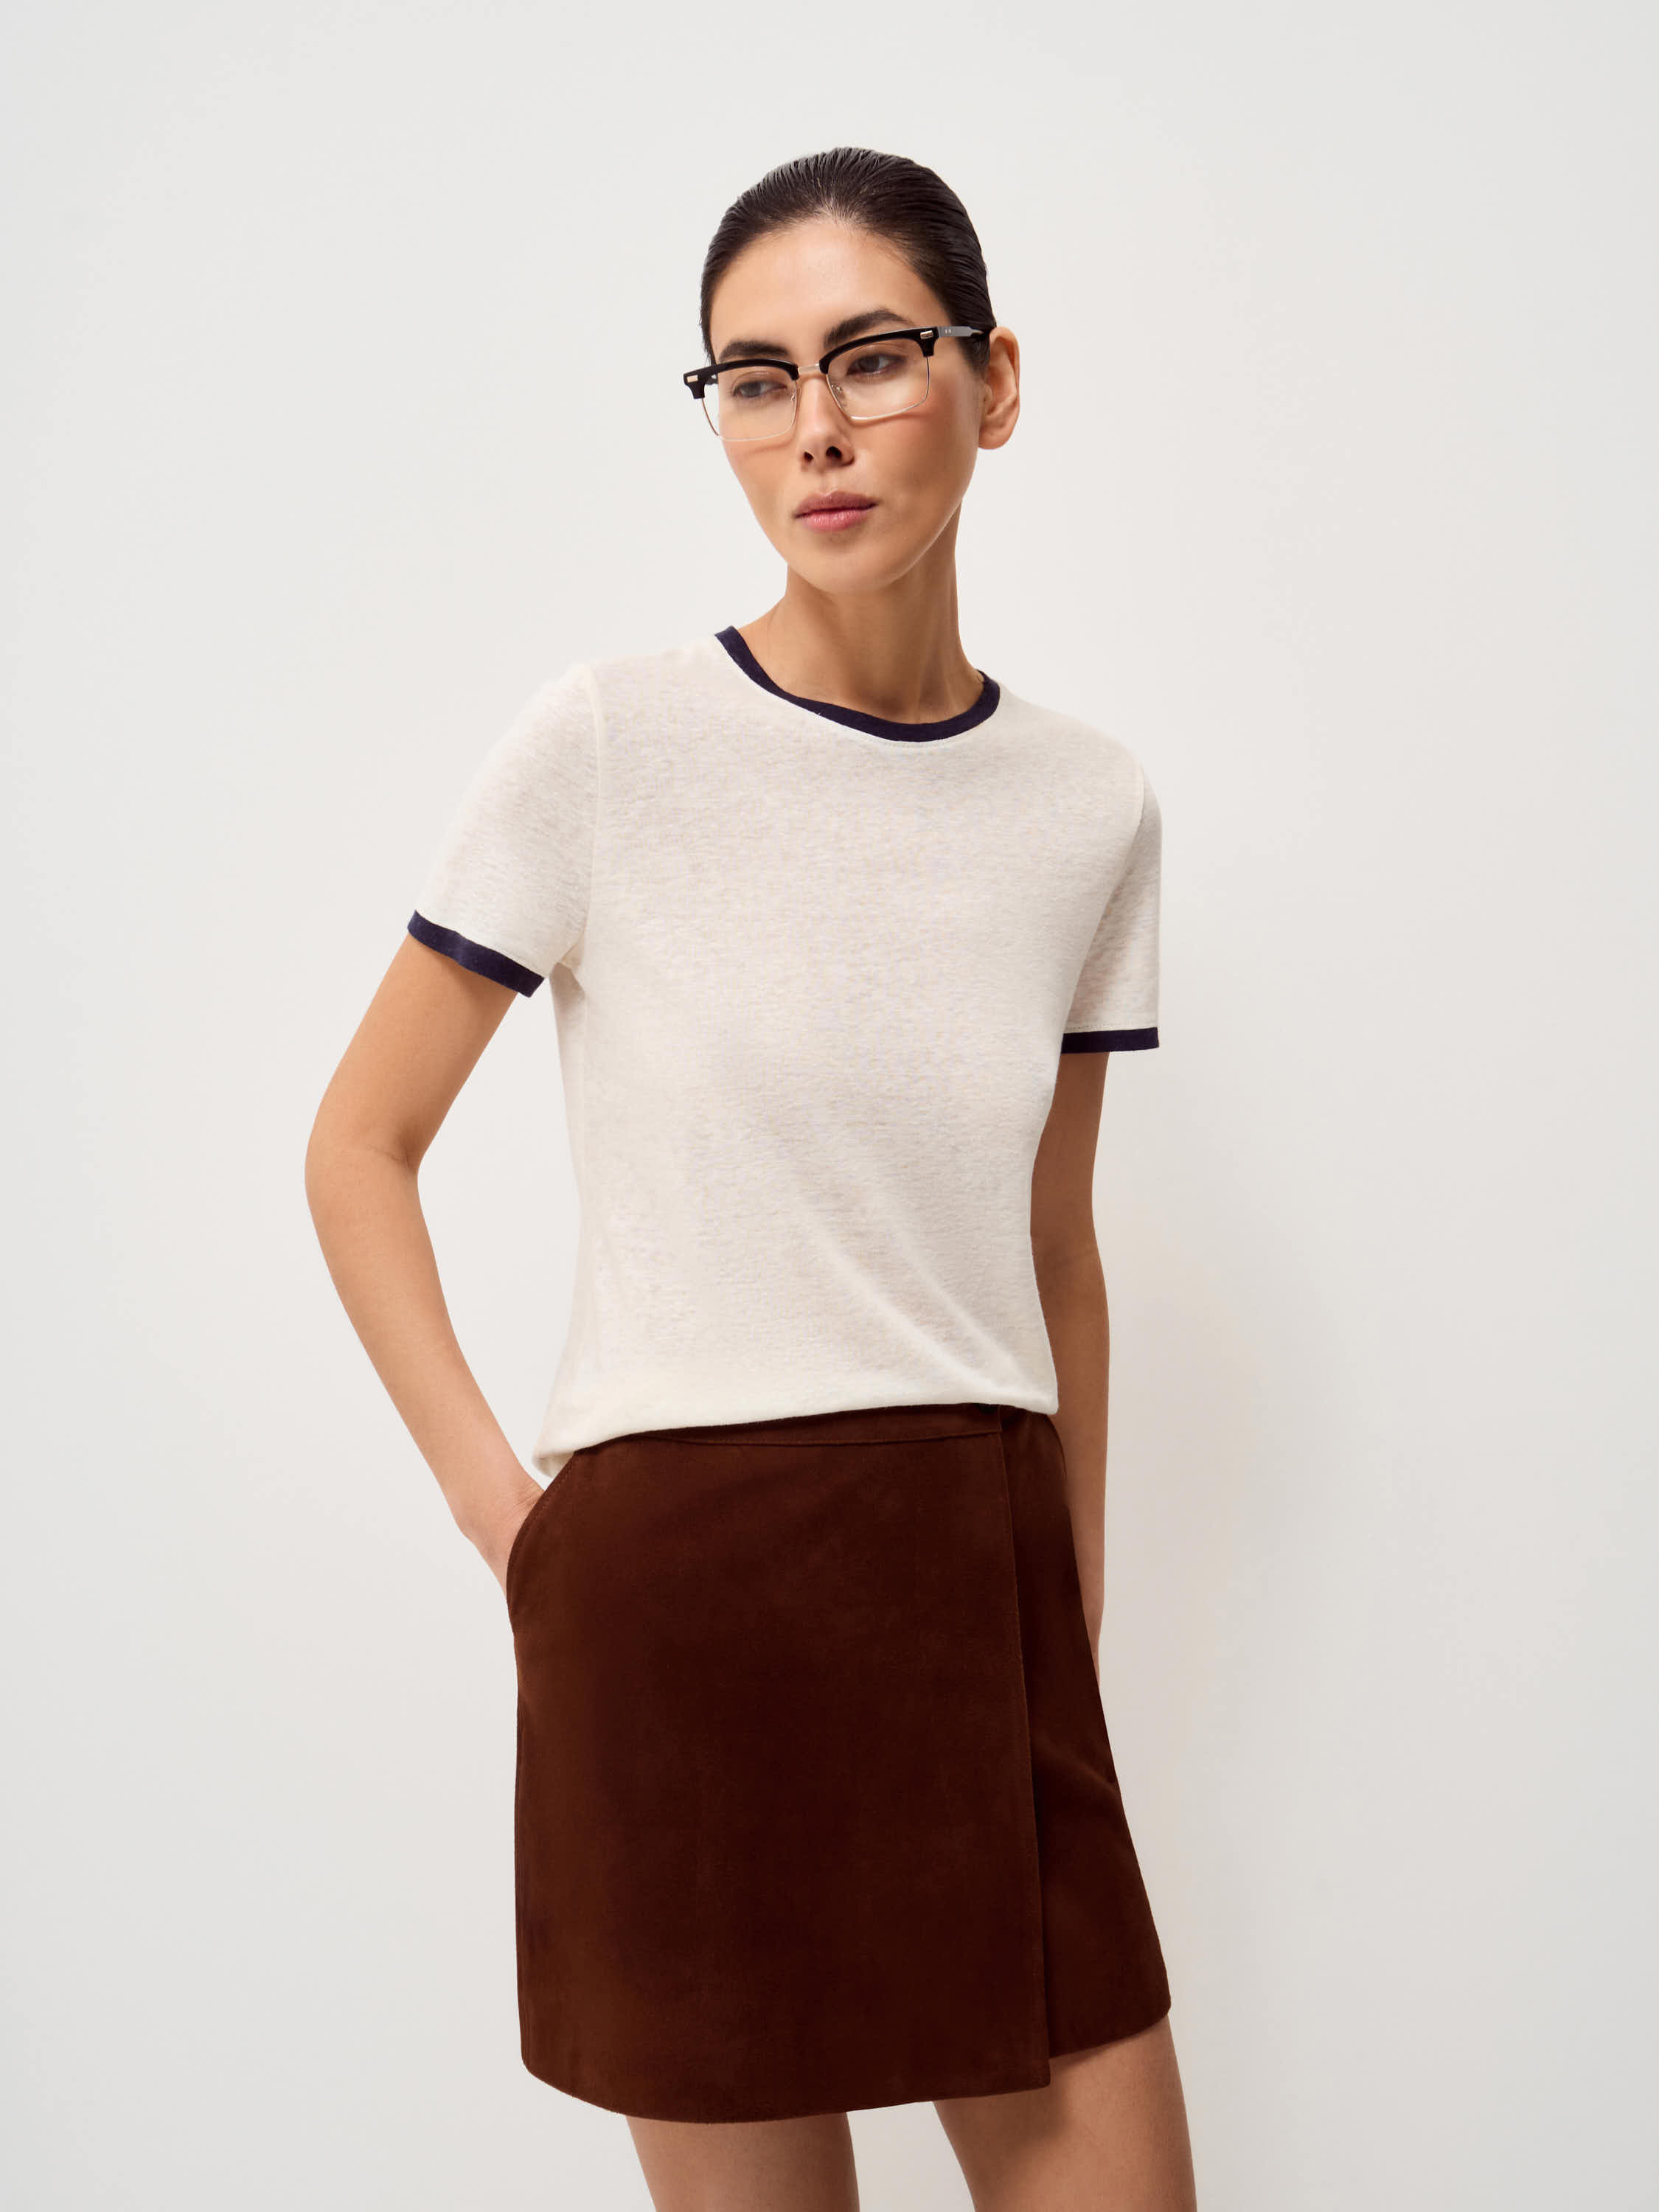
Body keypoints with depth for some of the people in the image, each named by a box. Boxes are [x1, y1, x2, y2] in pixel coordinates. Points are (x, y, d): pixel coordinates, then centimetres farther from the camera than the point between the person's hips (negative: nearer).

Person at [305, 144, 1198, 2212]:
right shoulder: (605, 746, -6)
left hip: (980, 1579, 4)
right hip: (681, 1572, -3)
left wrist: (1077, 1620, 14)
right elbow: (359, 1146, 1)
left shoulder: (1091, 806, 5)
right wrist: (500, 1504, -6)